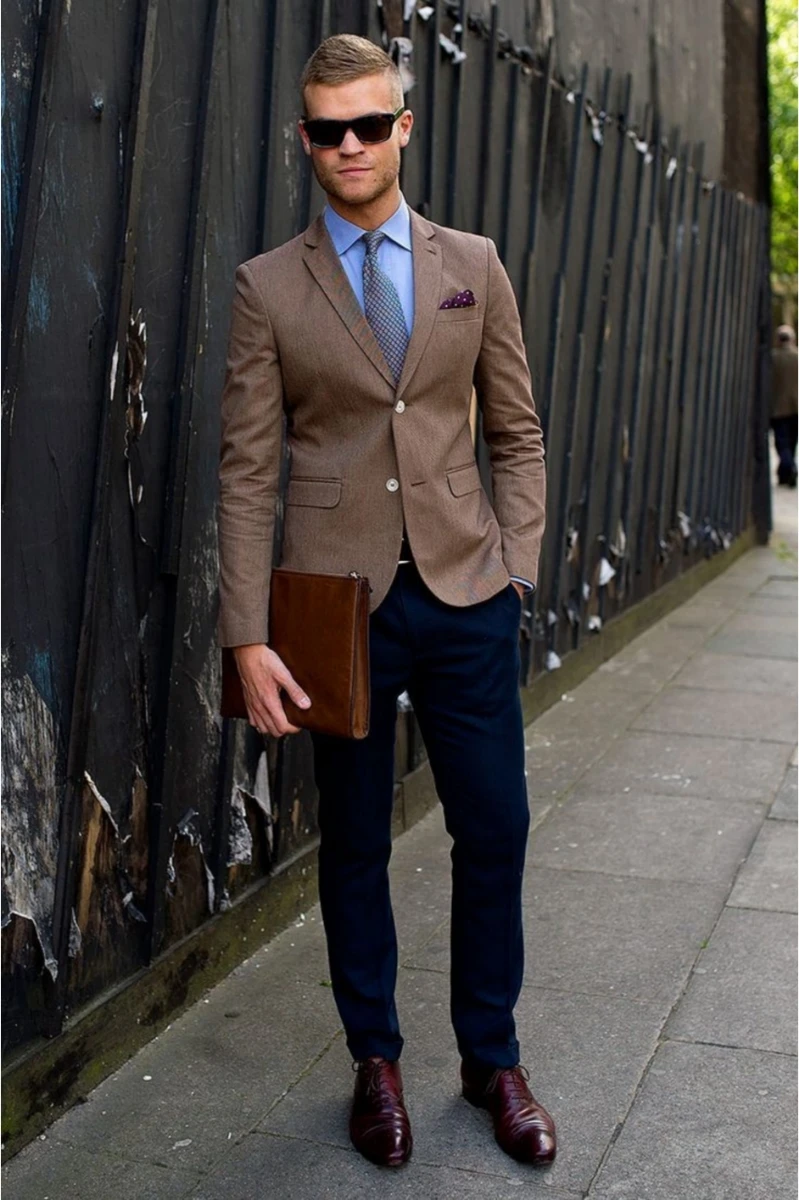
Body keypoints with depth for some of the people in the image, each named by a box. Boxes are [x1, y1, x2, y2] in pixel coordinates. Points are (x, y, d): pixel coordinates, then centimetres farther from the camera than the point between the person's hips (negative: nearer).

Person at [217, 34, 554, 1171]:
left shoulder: (473, 265, 8)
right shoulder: (268, 285, 2)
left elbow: (517, 433, 11)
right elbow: (247, 471, -2)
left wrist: (515, 564, 0)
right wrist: (249, 637, -9)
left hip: (466, 592, 2)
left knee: (495, 830, 5)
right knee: (355, 842, 9)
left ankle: (491, 1057, 25)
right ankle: (376, 1062, 27)